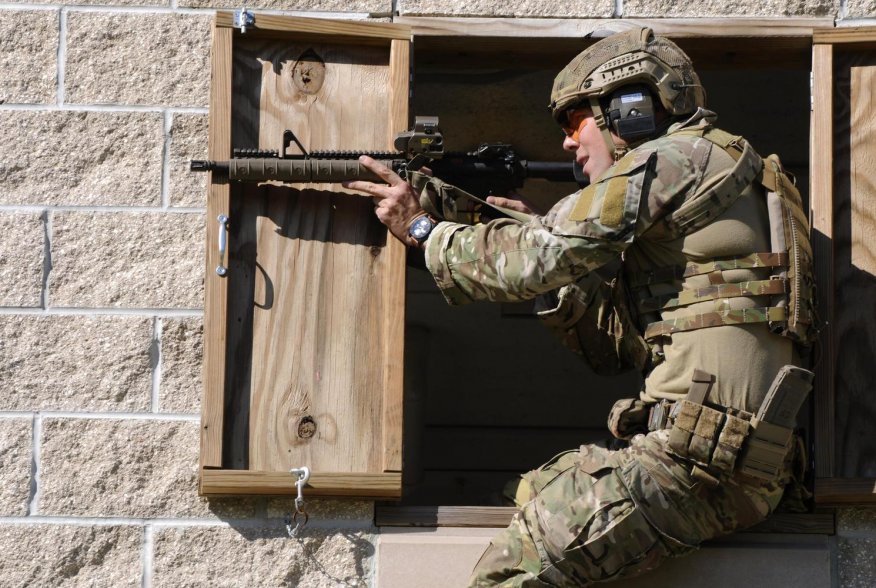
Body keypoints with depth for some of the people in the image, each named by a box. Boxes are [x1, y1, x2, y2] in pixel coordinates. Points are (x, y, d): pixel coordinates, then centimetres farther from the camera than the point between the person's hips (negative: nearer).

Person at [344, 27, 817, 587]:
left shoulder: (677, 158, -5)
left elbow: (537, 259, -10)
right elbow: (612, 346, 21)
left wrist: (422, 229, 6)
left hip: (702, 458, -10)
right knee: (533, 491, 22)